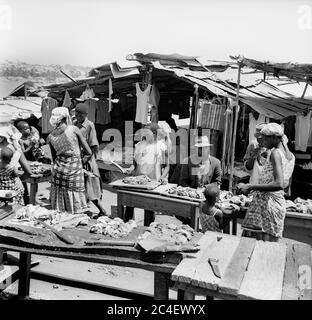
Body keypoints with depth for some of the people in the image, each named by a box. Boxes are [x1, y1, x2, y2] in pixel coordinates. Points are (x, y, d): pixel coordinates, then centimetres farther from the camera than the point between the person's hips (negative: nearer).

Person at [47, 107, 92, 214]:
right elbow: (89, 152, -4)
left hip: (58, 169, 4)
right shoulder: (74, 129, -6)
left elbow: (54, 158, 15)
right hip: (74, 168, -4)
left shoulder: (50, 136, 6)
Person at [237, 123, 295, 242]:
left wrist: (250, 187, -23)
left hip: (267, 203, -9)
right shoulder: (291, 156, 12)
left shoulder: (275, 153, -13)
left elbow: (279, 184, -25)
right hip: (279, 202, 9)